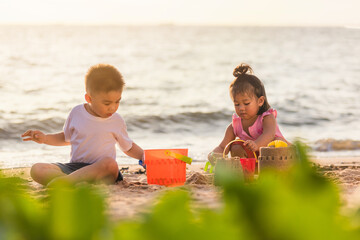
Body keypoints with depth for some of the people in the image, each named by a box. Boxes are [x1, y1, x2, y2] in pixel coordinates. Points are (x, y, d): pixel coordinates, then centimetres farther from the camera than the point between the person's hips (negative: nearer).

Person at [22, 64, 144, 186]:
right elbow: (66, 138, 25)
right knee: (36, 169, -22)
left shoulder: (117, 121, 5)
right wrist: (45, 138, 10)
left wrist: (143, 155, 1)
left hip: (101, 170, -2)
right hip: (74, 167, 2)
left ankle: (65, 180, -42)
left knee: (110, 163, -40)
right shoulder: (77, 113, 6)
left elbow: (128, 147, 20)